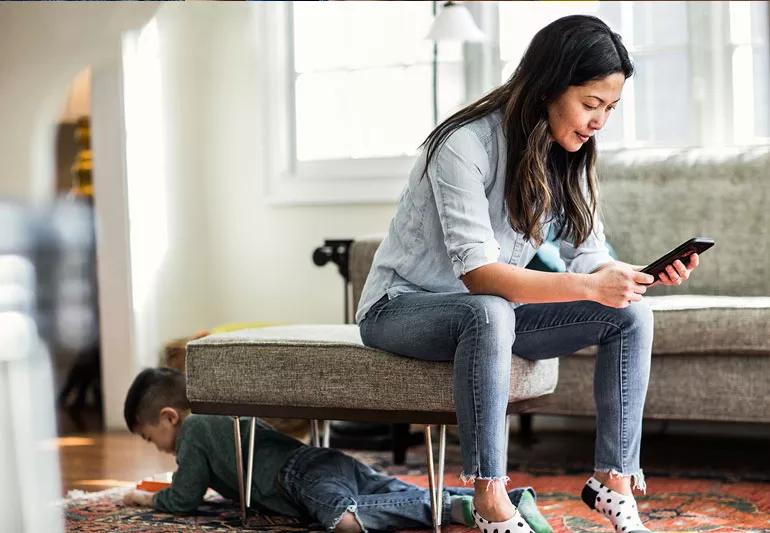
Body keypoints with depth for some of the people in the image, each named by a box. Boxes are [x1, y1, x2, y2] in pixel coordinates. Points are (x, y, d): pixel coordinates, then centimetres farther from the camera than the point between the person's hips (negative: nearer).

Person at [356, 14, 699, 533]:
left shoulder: (567, 158, -1)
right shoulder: (467, 145, -25)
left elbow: (587, 259, -3)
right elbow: (478, 274, -31)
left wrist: (644, 274, -24)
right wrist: (589, 287, -39)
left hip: (489, 311, 7)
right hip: (403, 306, -7)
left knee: (632, 315, -11)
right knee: (488, 314, -41)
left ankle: (614, 481, -9)